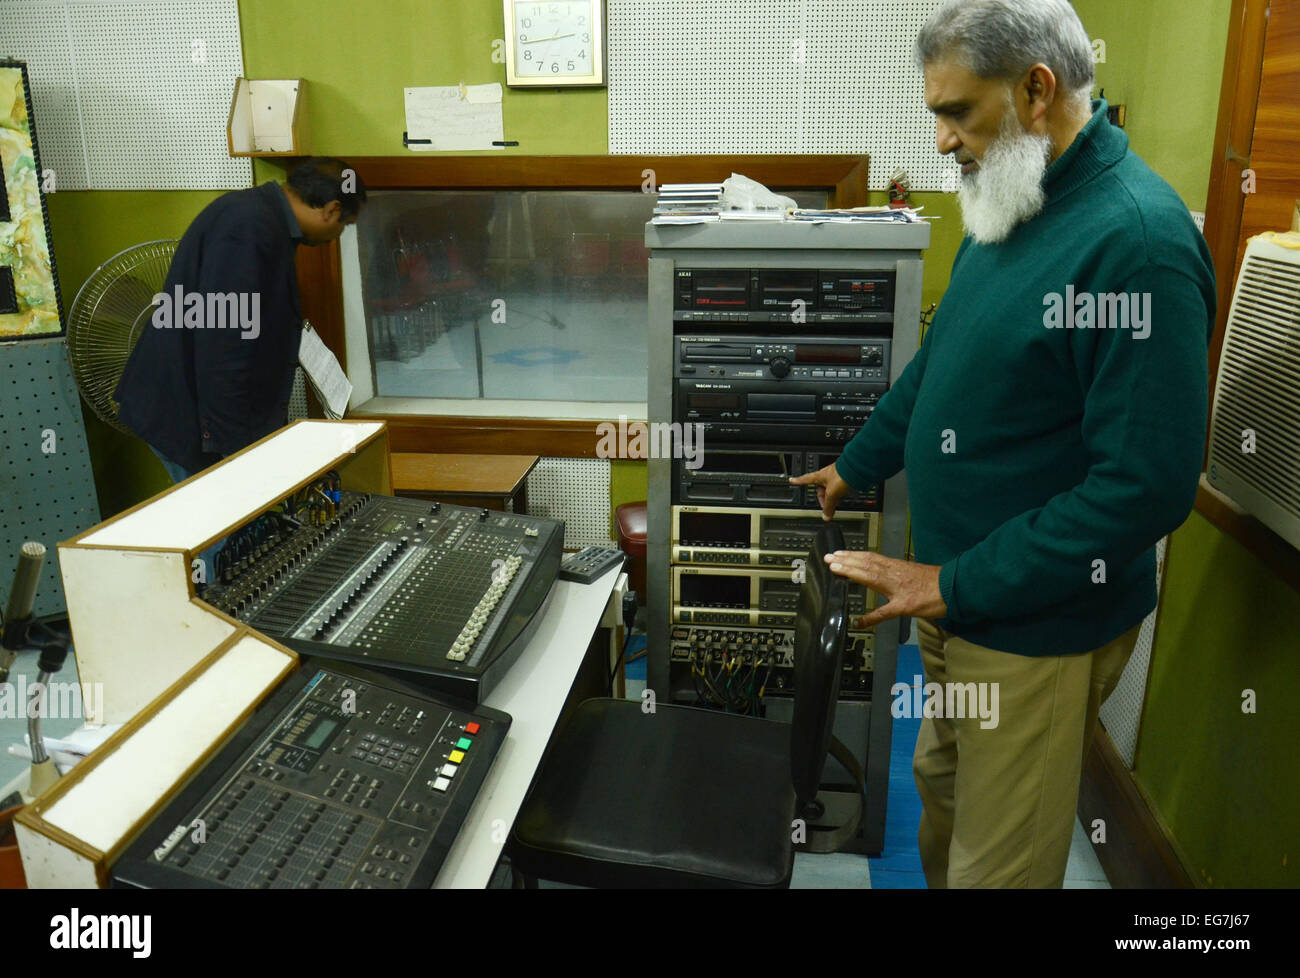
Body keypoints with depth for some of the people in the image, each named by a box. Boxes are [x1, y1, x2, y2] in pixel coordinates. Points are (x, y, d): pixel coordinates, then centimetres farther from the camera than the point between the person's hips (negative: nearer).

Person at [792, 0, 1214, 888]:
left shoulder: (1137, 238, -22)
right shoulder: (1012, 209, 6)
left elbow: (1148, 486, -24)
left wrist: (958, 584, -19)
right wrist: (854, 467, 22)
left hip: (1039, 624, -8)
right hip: (957, 598, 8)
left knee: (998, 863, 8)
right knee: (941, 785, 23)